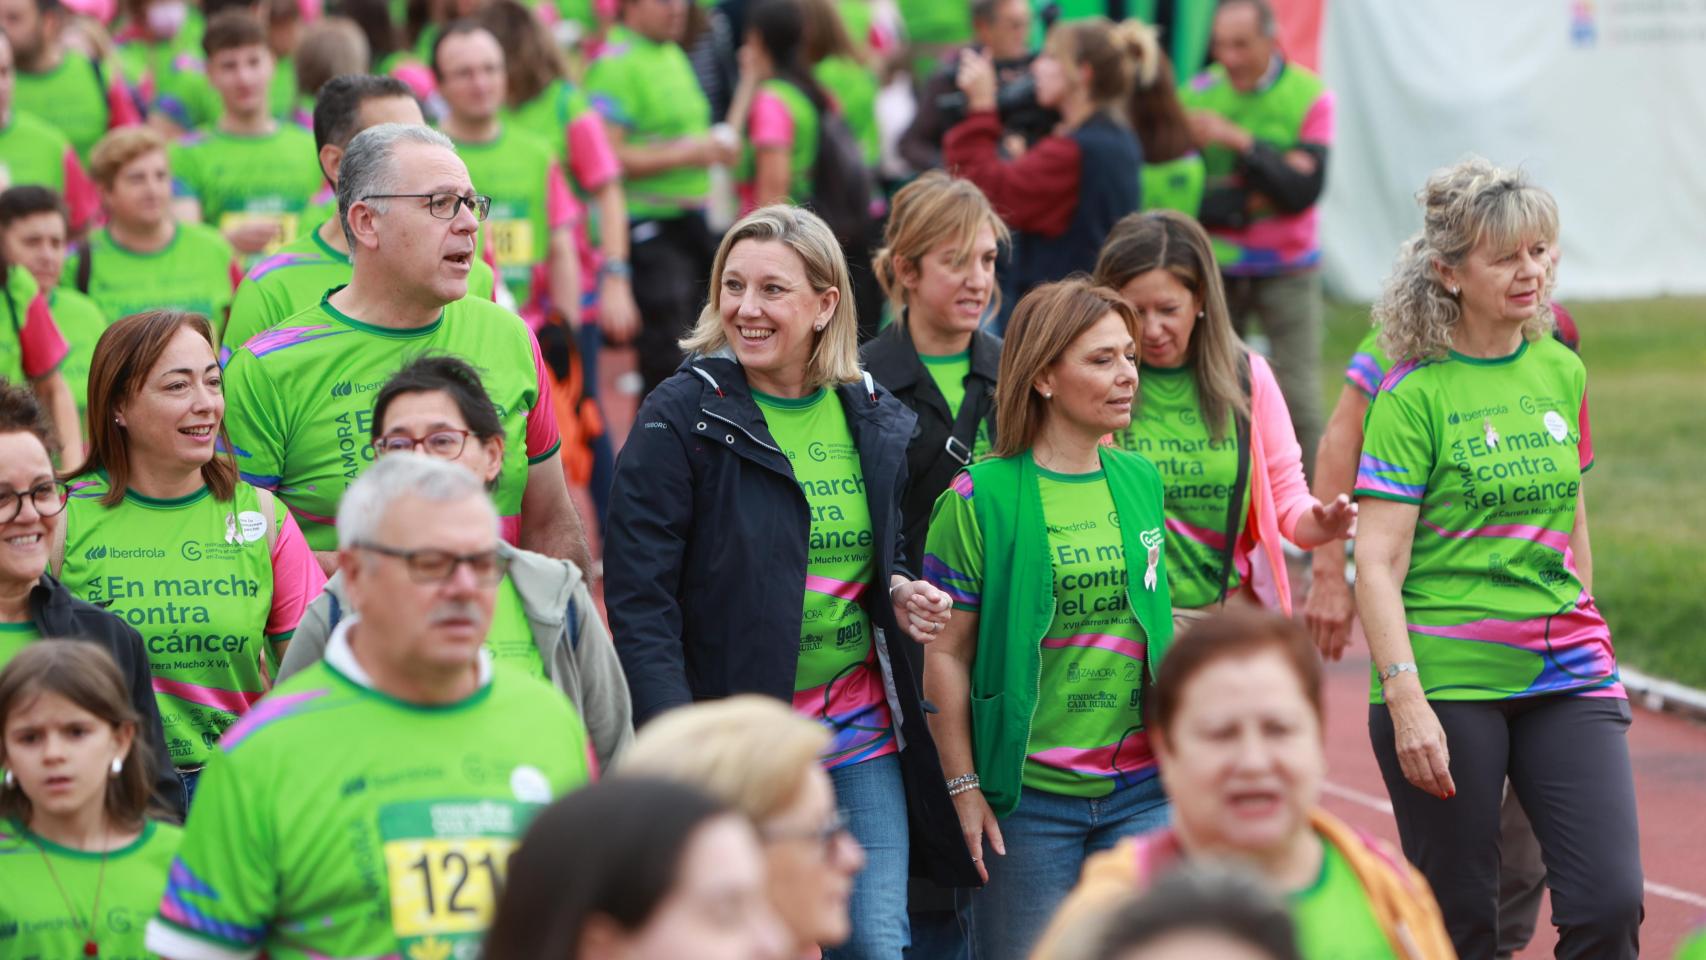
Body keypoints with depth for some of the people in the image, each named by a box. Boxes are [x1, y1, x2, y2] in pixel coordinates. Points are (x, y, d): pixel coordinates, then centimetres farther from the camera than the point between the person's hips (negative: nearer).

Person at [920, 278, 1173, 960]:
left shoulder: (1140, 482, 9)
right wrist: (964, 789, -6)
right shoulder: (980, 498, -7)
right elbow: (946, 654, -5)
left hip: (1142, 791, 4)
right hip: (1025, 795, -4)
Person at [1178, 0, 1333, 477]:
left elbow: (1304, 190, -15)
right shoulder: (1199, 94, -1)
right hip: (1215, 268, 1)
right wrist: (1246, 202, -17)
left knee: (1298, 400, -7)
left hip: (1288, 269, -1)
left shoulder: (1309, 95, -4)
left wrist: (1238, 140, -21)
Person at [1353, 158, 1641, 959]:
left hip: (1566, 679, 5)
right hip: (1447, 682, -5)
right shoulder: (1415, 392, -7)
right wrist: (1405, 700, -19)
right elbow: (1377, 561, -12)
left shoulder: (1561, 372, 10)